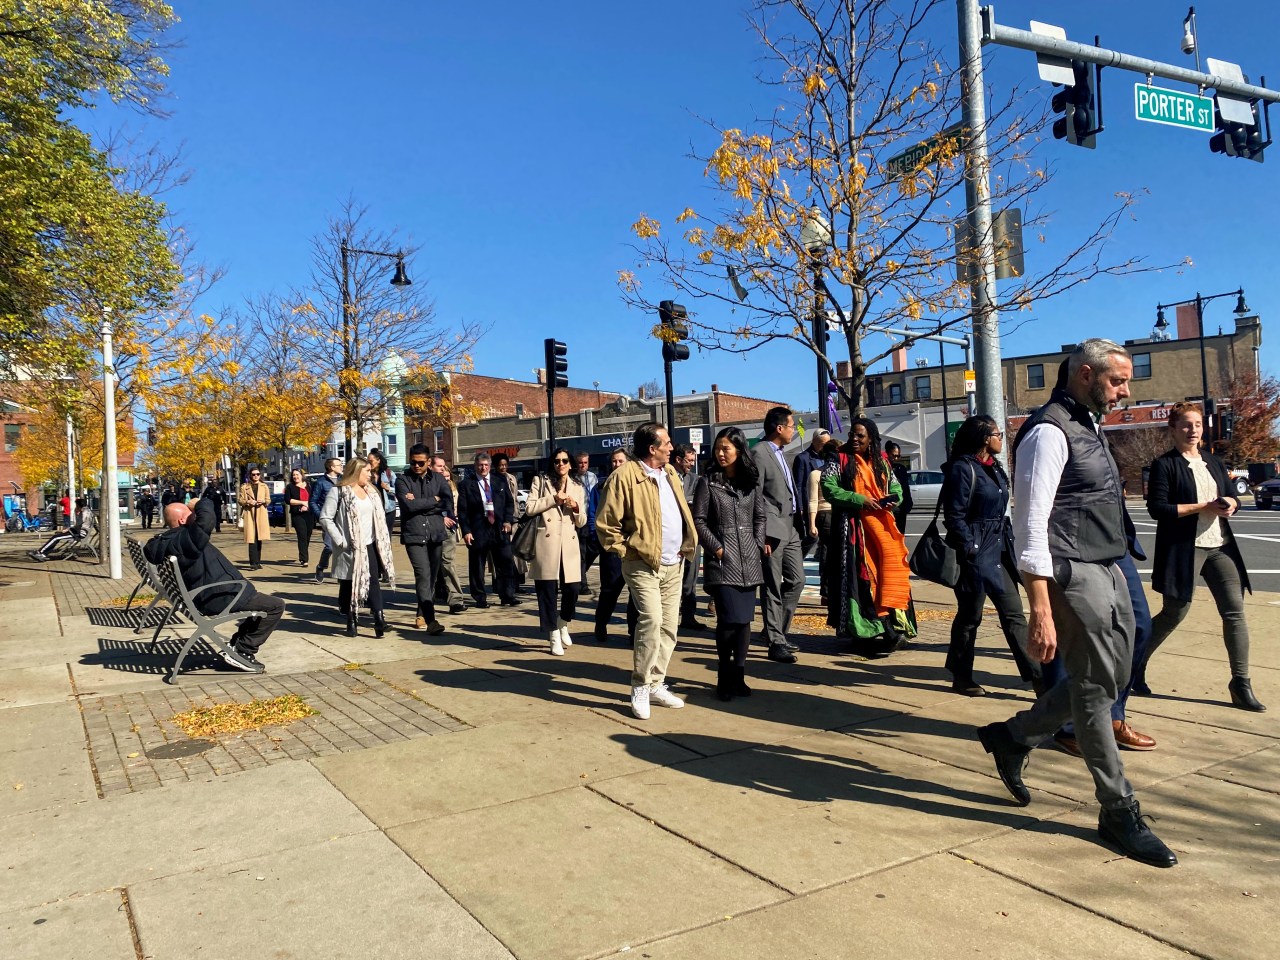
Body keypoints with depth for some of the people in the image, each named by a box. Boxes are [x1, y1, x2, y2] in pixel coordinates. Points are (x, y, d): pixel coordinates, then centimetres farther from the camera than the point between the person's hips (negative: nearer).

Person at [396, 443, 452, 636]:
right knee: (423, 575, -15)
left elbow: (448, 503, -3)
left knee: (431, 577, 10)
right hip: (414, 535, -4)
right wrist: (434, 500, -4)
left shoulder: (438, 479, 11)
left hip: (436, 534, 4)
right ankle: (431, 620, -21)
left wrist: (420, 503, -10)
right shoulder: (403, 480, 2)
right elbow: (409, 505, -13)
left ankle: (422, 615, 26)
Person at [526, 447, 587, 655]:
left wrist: (576, 507, -5)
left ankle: (563, 625, 26)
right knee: (547, 591, -1)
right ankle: (554, 637, 11)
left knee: (572, 590, -2)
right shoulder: (540, 481, 8)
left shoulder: (577, 487, 16)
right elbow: (529, 509, -3)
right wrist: (553, 499, -8)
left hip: (569, 545, 3)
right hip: (547, 543, -2)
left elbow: (582, 522, 14)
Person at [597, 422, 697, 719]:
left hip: (673, 565, 8)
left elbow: (684, 513, 24)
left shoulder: (669, 473, 12)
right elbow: (605, 523, -11)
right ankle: (640, 689, -4)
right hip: (643, 565, -7)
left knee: (669, 627, 9)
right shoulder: (625, 476, -13)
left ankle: (655, 685, 21)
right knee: (651, 620, -18)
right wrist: (625, 552, -9)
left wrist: (687, 545, 13)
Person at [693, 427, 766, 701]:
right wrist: (716, 548, -9)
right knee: (730, 620, -9)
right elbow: (698, 520, -2)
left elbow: (759, 517, 15)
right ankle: (725, 679, 5)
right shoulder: (708, 482, 1)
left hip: (749, 562, 4)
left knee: (744, 620, 3)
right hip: (722, 561, -3)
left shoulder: (751, 481, 11)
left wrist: (759, 545, 3)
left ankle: (738, 676, 14)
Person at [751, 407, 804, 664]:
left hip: (789, 528, 9)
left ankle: (778, 633, 24)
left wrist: (796, 524, 16)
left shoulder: (779, 453, 18)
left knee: (796, 580, 12)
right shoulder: (759, 453, -11)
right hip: (772, 531, -9)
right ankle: (775, 642, 5)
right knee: (773, 589, -2)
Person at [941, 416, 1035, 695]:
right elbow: (955, 515, -16)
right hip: (976, 554, -8)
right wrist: (970, 549, -19)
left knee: (1013, 613, 8)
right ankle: (961, 677, 15)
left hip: (999, 553, 8)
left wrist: (1008, 544, 14)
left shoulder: (995, 468, 14)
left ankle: (1034, 673, 11)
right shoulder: (963, 468, -13)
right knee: (970, 616, 2)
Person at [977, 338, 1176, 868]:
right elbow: (1030, 526, -21)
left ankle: (1013, 736, 29)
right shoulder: (1049, 432, -16)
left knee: (1113, 674, 16)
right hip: (1074, 574, -10)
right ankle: (1119, 812, 15)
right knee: (1095, 688, 1)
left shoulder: (1089, 427, 15)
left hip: (1107, 569, 10)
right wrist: (1041, 612, -25)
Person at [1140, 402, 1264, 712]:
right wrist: (1204, 507, -18)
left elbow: (1233, 497, 18)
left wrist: (1230, 504, -6)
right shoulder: (1165, 465, -6)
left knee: (1235, 612, 0)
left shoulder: (1213, 462, 15)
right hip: (1184, 549, -6)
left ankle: (1241, 683, 7)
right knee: (1174, 613, 2)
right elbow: (1157, 508, -15)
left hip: (1220, 546, 6)